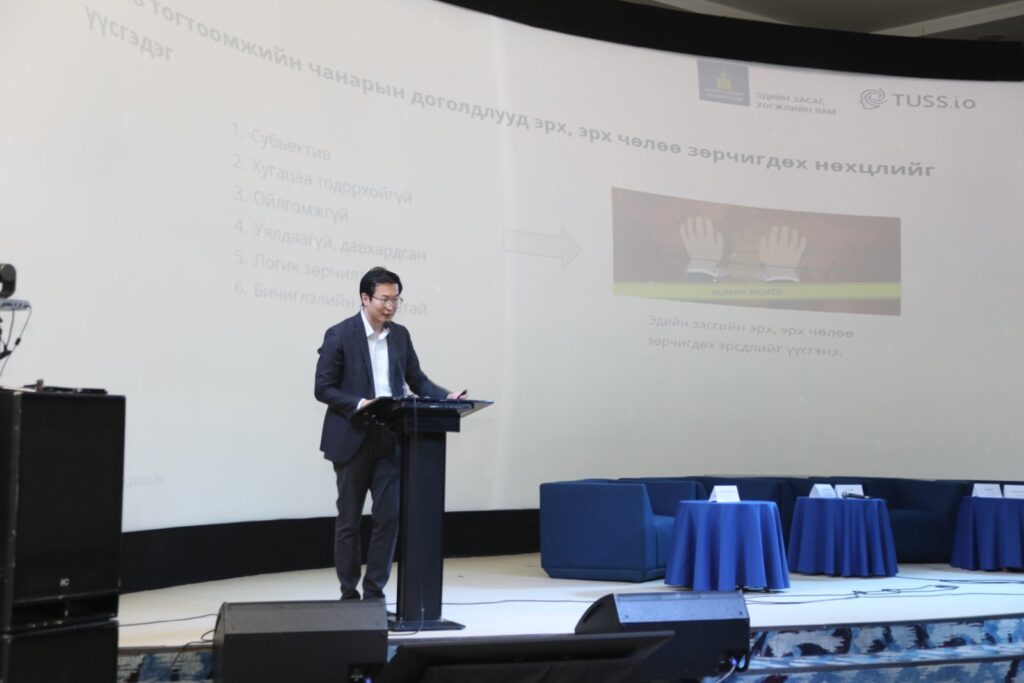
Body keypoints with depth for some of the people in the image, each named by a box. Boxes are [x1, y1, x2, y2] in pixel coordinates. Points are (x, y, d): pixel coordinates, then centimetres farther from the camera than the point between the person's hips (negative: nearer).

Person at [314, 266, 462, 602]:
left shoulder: (400, 335, 9)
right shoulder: (340, 335, -7)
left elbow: (417, 381, 12)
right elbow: (323, 388, -9)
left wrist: (447, 396, -6)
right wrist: (360, 405, -23)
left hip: (390, 440, 4)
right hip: (352, 440, -4)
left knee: (389, 516, -1)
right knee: (349, 519, 6)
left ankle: (374, 593, 9)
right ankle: (349, 594, 17)